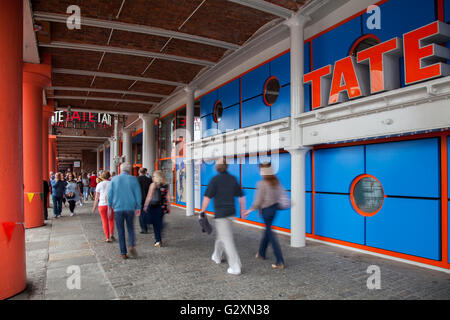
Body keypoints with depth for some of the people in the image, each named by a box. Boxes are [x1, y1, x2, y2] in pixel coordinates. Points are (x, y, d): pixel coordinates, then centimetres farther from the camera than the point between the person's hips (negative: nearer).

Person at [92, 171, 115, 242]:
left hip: (102, 205, 0)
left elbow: (97, 197, 2)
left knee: (105, 221, 10)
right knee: (111, 220, 17)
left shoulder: (99, 185, 2)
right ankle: (111, 234, 1)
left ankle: (107, 238, 8)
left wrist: (94, 207, 9)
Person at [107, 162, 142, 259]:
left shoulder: (114, 179, 1)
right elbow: (138, 194, -1)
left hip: (118, 208, 0)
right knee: (130, 228, 15)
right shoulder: (133, 179, -1)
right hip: (130, 208, 0)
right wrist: (138, 207, 6)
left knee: (120, 231, 8)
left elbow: (110, 194, 4)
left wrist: (109, 206, 15)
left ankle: (123, 253, 9)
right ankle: (131, 245, -7)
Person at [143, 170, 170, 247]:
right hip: (162, 206, 4)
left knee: (155, 223, 3)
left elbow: (149, 197, -5)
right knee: (159, 223, 14)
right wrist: (168, 207, 12)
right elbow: (167, 197, 6)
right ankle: (158, 240, 20)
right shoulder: (166, 185, 4)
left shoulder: (153, 184, -6)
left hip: (153, 206, -4)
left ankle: (158, 240, 0)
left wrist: (145, 205, 3)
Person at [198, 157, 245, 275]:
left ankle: (235, 267, -3)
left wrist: (202, 212, -7)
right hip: (231, 212, 6)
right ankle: (217, 257, 43)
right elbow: (241, 196, 8)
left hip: (220, 213, -6)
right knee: (221, 234, 25)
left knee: (227, 240, -3)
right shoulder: (233, 179, 4)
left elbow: (207, 197, -15)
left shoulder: (215, 180, -12)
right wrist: (242, 210, 19)